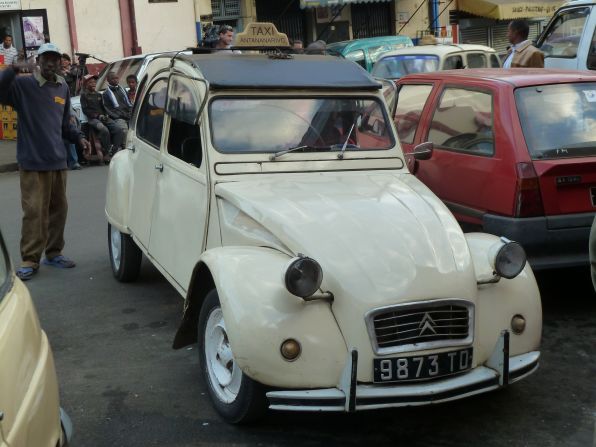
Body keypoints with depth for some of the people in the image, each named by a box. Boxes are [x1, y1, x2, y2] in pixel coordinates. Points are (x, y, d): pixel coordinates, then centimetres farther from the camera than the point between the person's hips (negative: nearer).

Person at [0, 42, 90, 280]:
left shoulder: (63, 88, 12)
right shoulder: (23, 85, -6)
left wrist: (79, 137, 6)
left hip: (58, 160, 6)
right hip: (33, 162, -6)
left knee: (58, 209, 11)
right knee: (34, 212, -5)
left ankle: (54, 253, 25)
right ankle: (30, 260, 4)